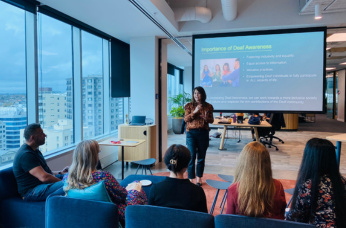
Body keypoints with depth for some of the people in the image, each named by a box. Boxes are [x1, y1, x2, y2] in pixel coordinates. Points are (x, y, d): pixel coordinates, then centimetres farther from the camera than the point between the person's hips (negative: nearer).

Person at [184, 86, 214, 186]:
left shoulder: (208, 106, 5)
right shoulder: (189, 105, 2)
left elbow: (211, 120, 9)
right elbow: (186, 119, -4)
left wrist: (206, 118, -13)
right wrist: (194, 112, -17)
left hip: (203, 133, 2)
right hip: (191, 133, -1)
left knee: (201, 157, 8)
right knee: (192, 156, -5)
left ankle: (199, 178, 23)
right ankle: (191, 179, 4)